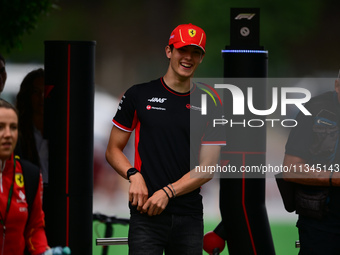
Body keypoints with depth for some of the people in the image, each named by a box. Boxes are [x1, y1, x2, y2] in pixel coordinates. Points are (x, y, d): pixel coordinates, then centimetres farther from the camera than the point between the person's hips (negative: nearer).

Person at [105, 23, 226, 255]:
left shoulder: (209, 107, 8)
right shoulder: (139, 95, 6)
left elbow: (208, 166, 2)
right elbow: (113, 150, 9)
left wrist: (167, 192, -10)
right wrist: (134, 175, -11)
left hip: (190, 216, 2)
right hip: (146, 214, -2)